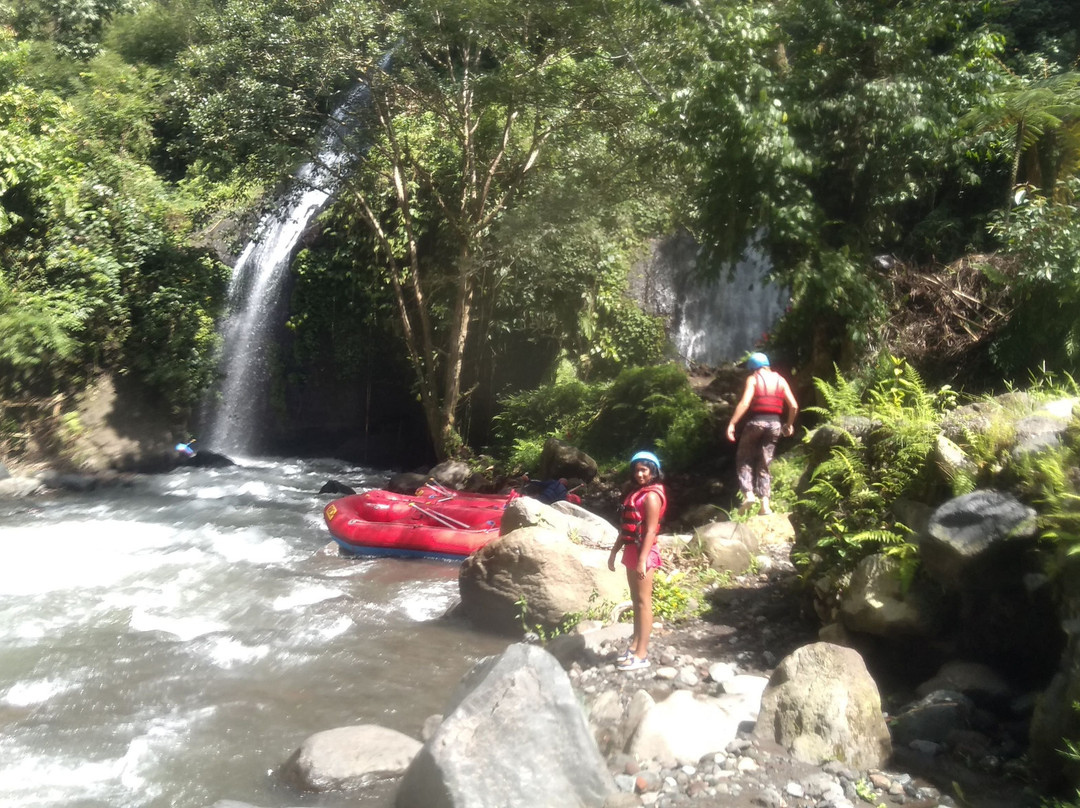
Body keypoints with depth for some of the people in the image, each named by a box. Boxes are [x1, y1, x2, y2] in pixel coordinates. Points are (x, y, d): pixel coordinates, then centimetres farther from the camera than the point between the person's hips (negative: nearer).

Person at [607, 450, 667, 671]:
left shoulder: (651, 496, -13)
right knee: (636, 601, 15)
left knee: (643, 602, -4)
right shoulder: (635, 492, 15)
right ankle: (635, 645, 24)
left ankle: (642, 655, 0)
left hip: (644, 553, -9)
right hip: (631, 551, 9)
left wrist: (643, 560, -24)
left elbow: (650, 531, -19)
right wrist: (614, 552, 17)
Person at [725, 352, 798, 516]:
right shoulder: (780, 380, 11)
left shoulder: (753, 379, -1)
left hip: (756, 421, -4)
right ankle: (765, 504, 2)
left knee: (744, 459, 12)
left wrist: (732, 424, -16)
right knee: (764, 465, 11)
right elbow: (794, 406, 6)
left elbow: (744, 403, -14)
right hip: (774, 423, 4)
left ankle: (748, 494, -5)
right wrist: (789, 424, 20)